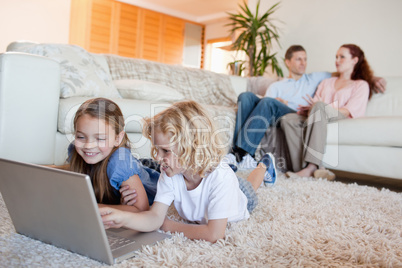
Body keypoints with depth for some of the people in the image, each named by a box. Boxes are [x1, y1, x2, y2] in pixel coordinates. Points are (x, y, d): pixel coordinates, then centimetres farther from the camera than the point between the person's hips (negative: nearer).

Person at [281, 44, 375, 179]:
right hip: (318, 118, 5)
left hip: (341, 119, -4)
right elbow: (314, 104, 19)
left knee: (319, 107, -38)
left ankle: (311, 167, -45)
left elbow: (349, 111, 0)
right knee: (288, 119, -26)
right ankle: (304, 168, -40)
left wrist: (319, 106, -11)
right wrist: (307, 109, -6)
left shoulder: (361, 85, 18)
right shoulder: (326, 82, 35)